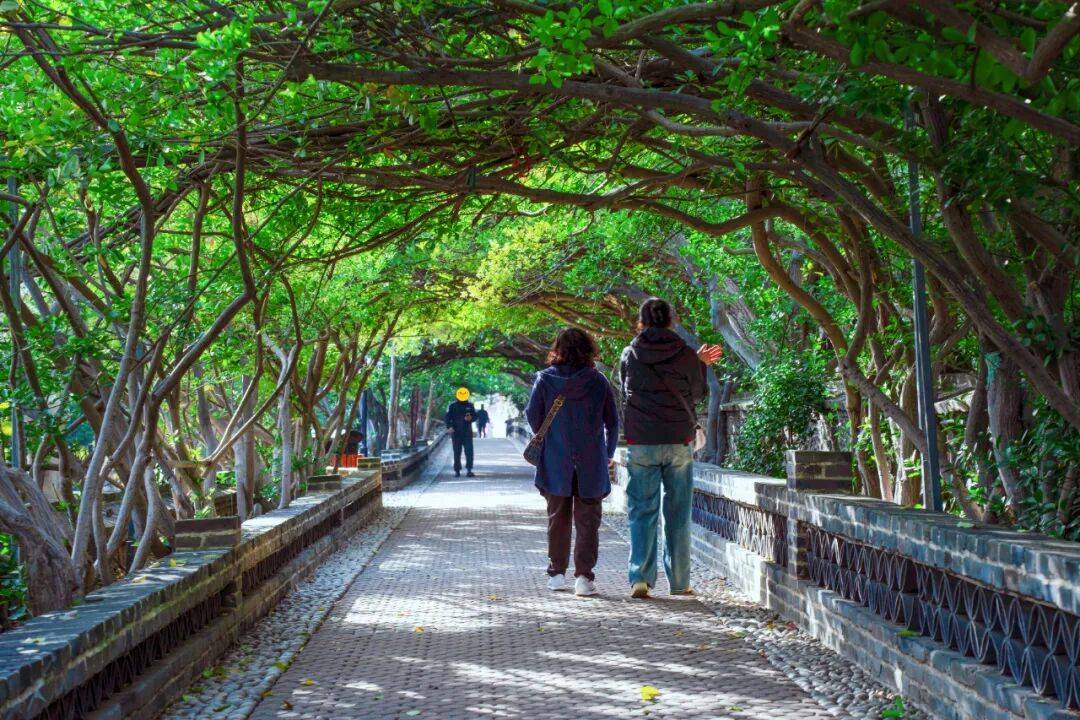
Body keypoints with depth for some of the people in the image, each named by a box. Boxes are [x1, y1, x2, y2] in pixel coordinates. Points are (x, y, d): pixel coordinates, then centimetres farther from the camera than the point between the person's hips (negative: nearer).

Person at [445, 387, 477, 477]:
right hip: (456, 433, -1)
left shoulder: (470, 405, 8)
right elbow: (447, 418, 0)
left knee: (469, 452, -10)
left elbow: (475, 416, 13)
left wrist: (470, 418, -11)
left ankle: (469, 470, -11)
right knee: (457, 453, 3)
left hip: (467, 432, 1)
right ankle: (457, 471, 11)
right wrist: (449, 427, -17)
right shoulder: (452, 406, 3)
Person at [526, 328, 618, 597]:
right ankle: (584, 576, -4)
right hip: (591, 463, -1)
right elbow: (613, 421, 1)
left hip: (555, 463, 1)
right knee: (587, 520, 4)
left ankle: (556, 573, 20)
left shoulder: (545, 379, -3)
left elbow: (533, 416, -1)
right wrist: (609, 453, 15)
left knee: (557, 518, 15)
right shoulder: (598, 381, -3)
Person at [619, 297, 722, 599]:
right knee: (678, 514, 8)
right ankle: (679, 582, 12)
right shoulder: (686, 355, -4)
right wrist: (699, 364, 23)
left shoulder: (630, 356, 1)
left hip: (641, 443, 0)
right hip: (680, 443, 0)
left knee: (642, 512, 5)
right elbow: (698, 393, 6)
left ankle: (640, 577, -5)